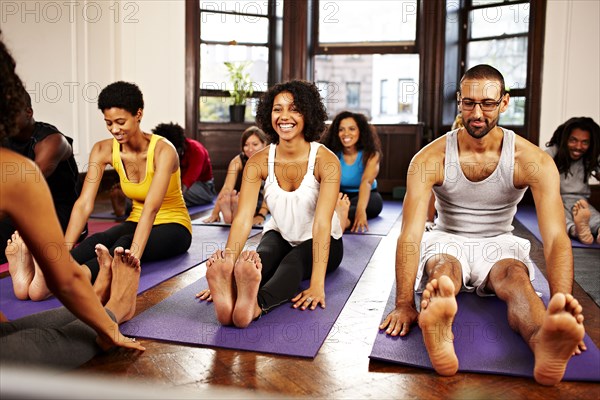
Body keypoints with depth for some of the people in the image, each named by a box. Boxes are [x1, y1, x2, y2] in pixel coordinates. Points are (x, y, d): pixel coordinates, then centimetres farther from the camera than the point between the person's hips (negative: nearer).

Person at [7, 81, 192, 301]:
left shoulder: (163, 150, -24)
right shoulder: (103, 150, -9)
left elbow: (151, 209, -35)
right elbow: (84, 203, -18)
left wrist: (133, 257, -47)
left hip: (173, 227, -4)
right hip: (136, 223, 4)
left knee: (126, 243, -37)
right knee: (98, 240, -30)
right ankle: (37, 274, -54)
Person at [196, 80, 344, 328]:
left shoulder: (326, 161, -22)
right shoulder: (258, 162, -13)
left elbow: (322, 223, -32)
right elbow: (243, 218, -23)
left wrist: (317, 284, -43)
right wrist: (225, 267, -38)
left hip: (318, 243, -2)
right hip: (279, 236, 2)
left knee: (293, 261, -36)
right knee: (261, 258, -33)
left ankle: (256, 304, -66)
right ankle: (230, 292, -64)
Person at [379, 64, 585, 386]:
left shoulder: (532, 160, -13)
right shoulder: (430, 159, -15)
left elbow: (555, 236, -23)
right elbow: (410, 233, -25)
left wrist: (562, 306, -39)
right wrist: (404, 304, -38)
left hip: (498, 244, 1)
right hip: (447, 241, 0)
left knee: (515, 276, -34)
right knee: (442, 269, -36)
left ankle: (545, 343, -65)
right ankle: (439, 339, -66)